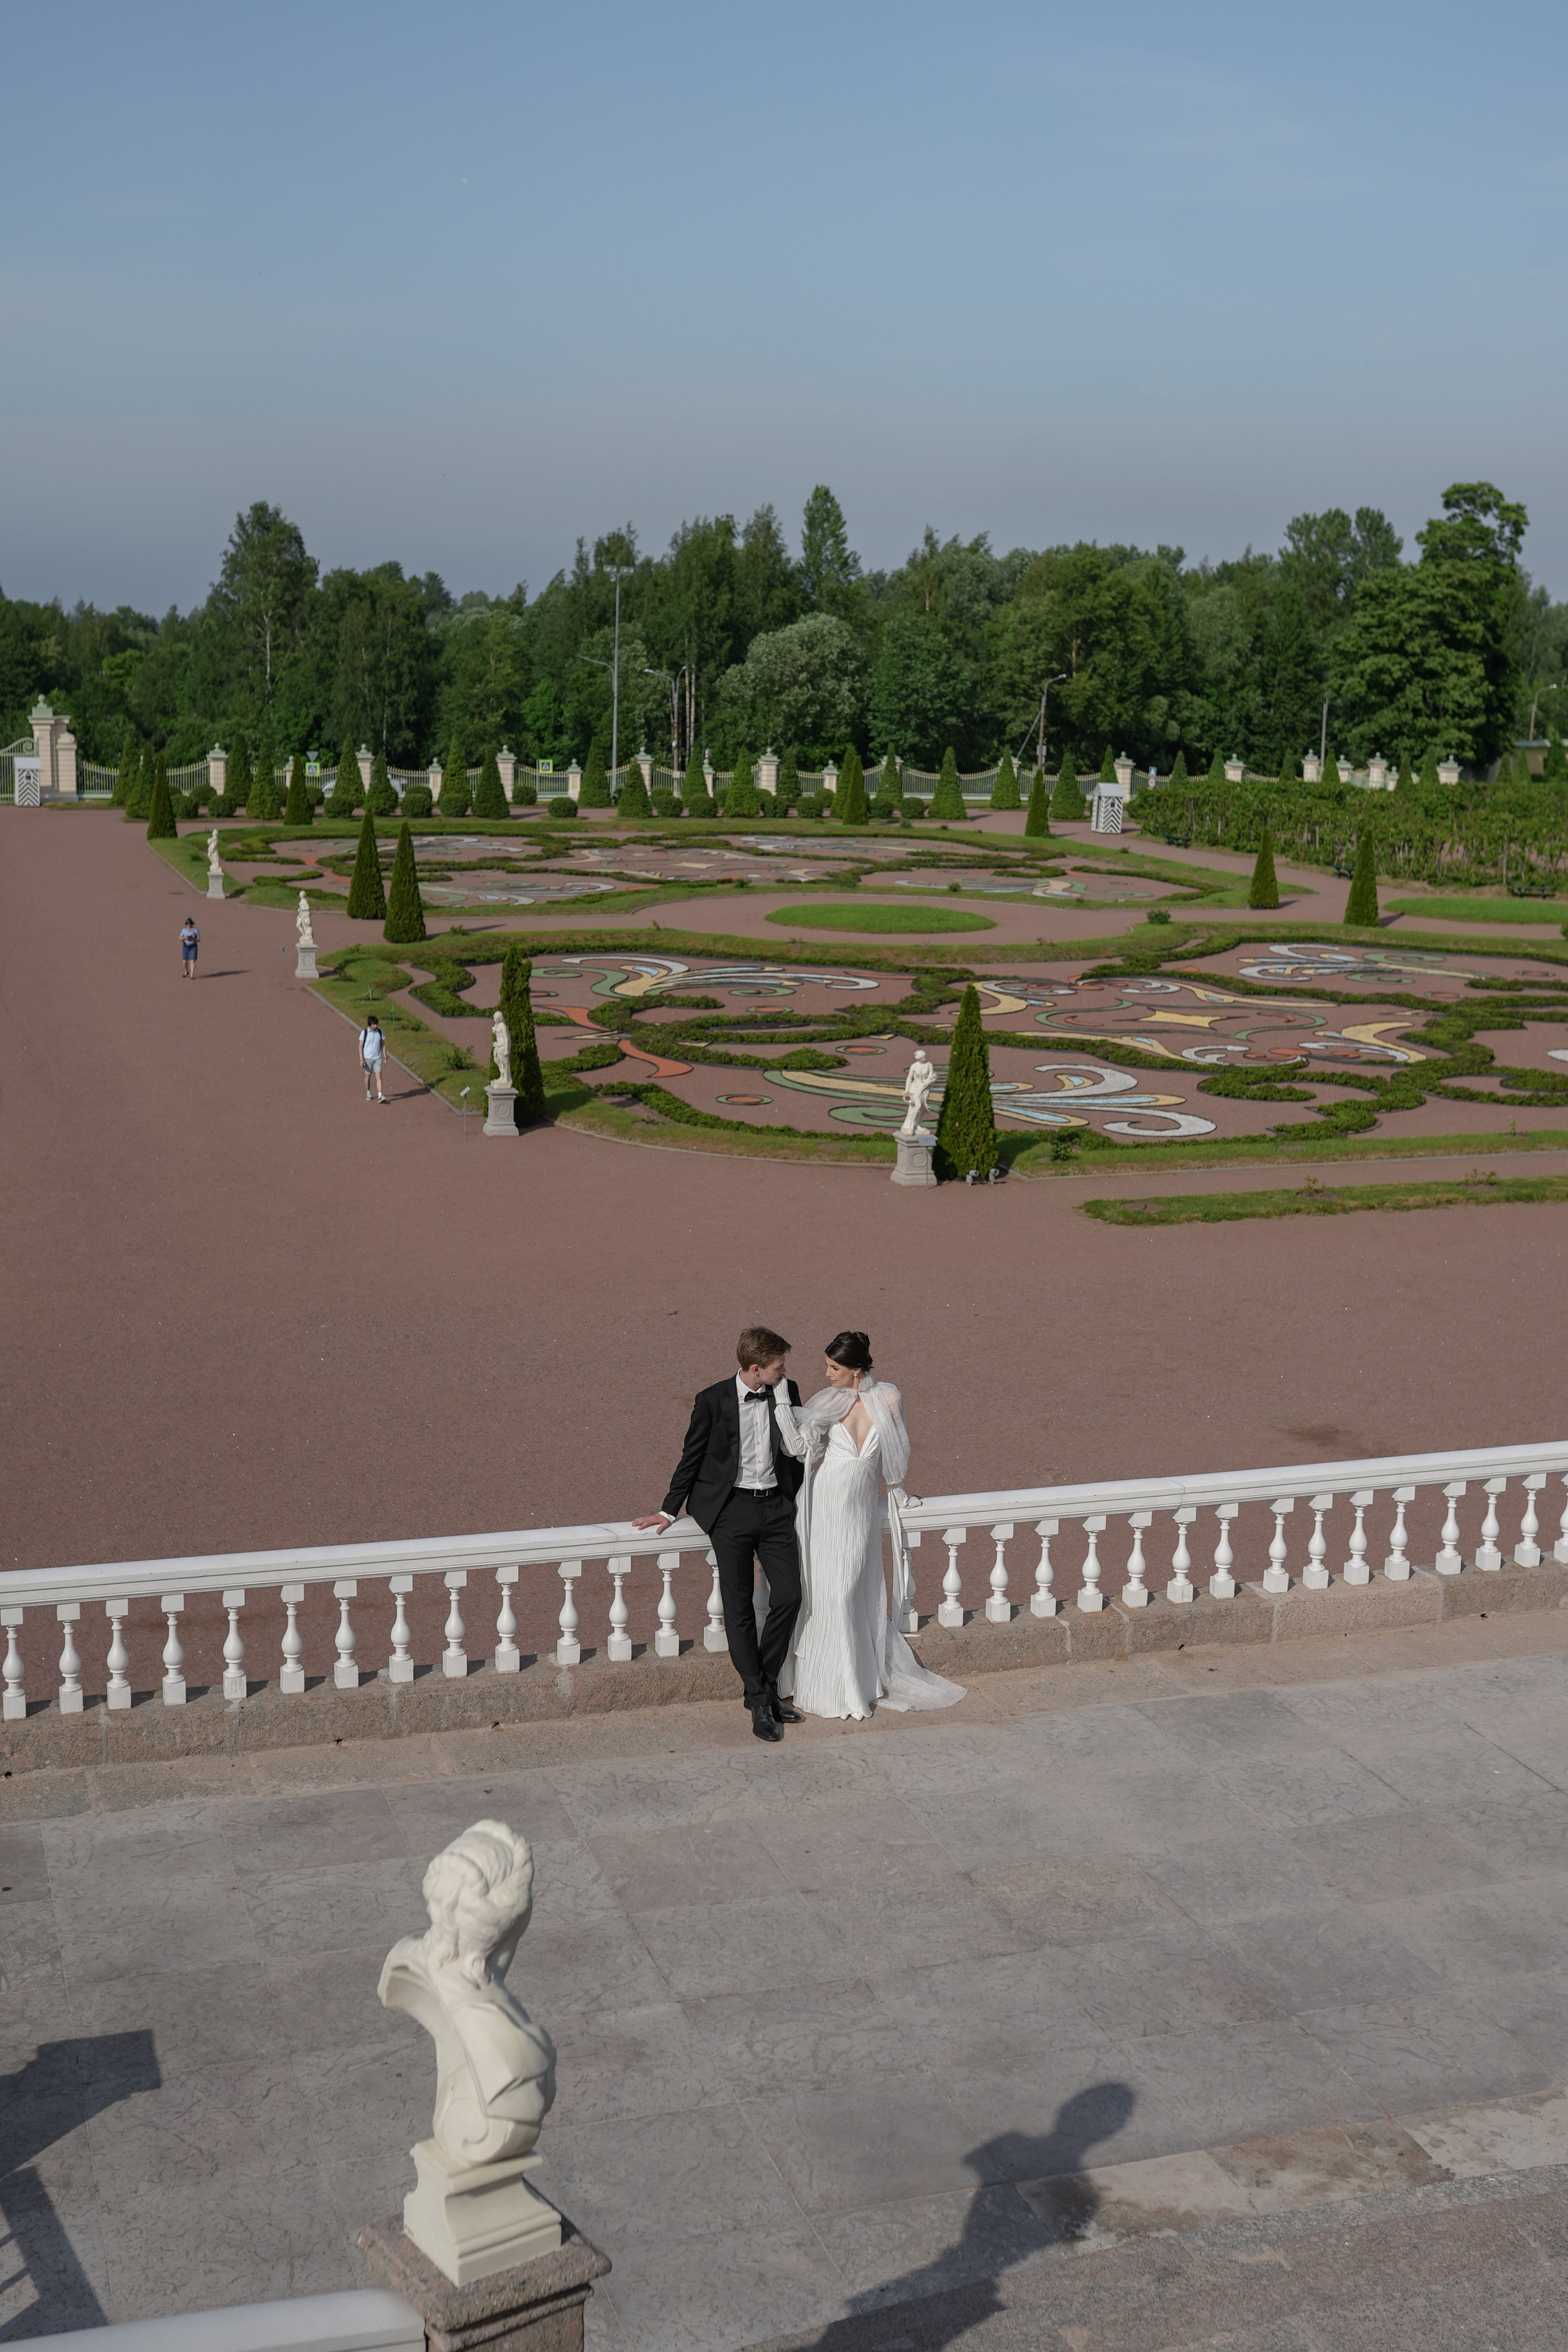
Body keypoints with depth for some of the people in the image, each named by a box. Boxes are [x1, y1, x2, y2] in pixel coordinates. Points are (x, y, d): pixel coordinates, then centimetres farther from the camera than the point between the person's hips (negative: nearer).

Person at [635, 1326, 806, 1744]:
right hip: (731, 1509, -3)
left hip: (775, 1506, 3)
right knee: (739, 1608, -1)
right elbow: (692, 1457, 3)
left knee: (789, 1596, -6)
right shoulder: (713, 1400, -7)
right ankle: (759, 1700, 8)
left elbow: (799, 1450, -2)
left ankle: (767, 1682, 13)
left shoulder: (785, 1394, 3)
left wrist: (782, 1399, -8)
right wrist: (669, 1511, 7)